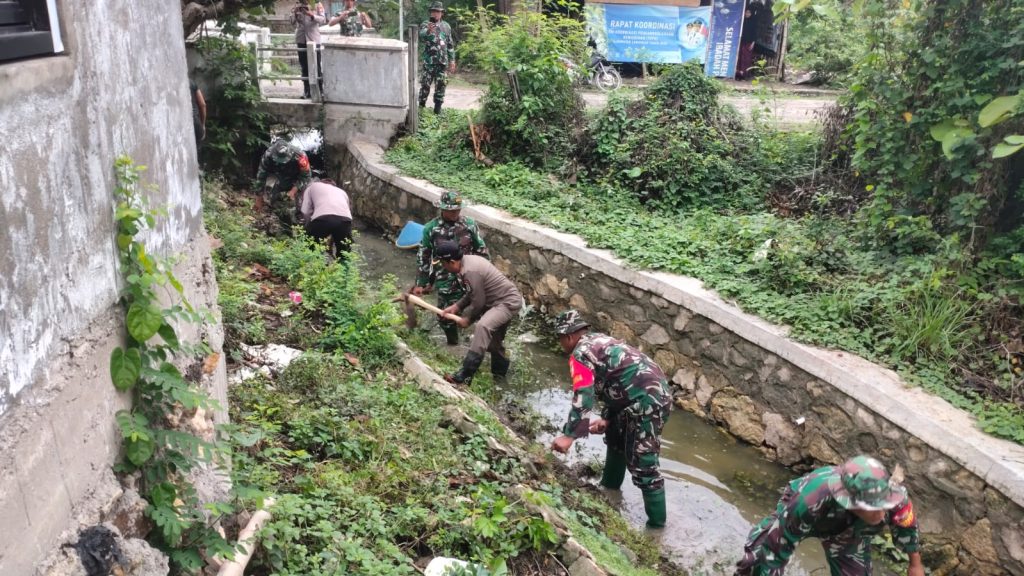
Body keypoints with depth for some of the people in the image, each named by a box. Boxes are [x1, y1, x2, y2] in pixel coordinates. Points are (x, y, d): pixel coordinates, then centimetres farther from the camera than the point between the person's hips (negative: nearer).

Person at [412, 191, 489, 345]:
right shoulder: (431, 228, -5)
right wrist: (420, 284, 2)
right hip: (445, 281, 0)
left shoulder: (469, 224, -3)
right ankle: (453, 344, 29)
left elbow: (481, 250, 6)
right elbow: (423, 257, 1)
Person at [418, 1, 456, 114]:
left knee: (441, 85, 4)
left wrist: (452, 60, 10)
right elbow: (421, 35, -24)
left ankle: (438, 107, 11)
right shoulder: (425, 24, -1)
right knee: (425, 85, -2)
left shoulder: (446, 27, 10)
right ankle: (421, 106, 9)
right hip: (428, 61, -3)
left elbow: (450, 45, 15)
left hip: (442, 62, 3)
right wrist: (428, 31, -46)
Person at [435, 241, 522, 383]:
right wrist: (456, 306, 8)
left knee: (483, 326, -31)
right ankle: (500, 369, 49)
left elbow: (478, 302, -20)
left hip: (509, 302, -11)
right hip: (504, 299, 11)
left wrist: (467, 318, -5)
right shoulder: (467, 260, 5)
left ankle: (465, 374, -34)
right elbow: (472, 293, 16)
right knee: (494, 338, 26)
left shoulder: (470, 271, -26)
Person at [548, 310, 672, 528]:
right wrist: (607, 419, 19)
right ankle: (610, 486, 47)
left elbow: (583, 396, -19)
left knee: (642, 464, -3)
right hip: (656, 391, 11)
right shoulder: (599, 342, 20)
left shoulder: (580, 353, -9)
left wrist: (569, 435, -19)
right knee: (616, 438, 29)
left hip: (647, 401, -11)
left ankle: (657, 522, 6)